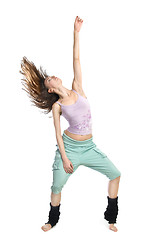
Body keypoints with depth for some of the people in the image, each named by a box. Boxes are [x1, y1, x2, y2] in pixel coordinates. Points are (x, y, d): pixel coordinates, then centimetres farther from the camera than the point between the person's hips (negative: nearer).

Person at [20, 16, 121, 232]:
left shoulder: (77, 89, 1)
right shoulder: (57, 106, -5)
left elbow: (76, 60, -4)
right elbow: (58, 134, -4)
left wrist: (76, 33, -6)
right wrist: (64, 158, -9)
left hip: (89, 146, 3)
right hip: (69, 146, -3)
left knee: (115, 174, 2)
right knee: (57, 186, 2)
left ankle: (111, 217, 18)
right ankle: (53, 220, 29)